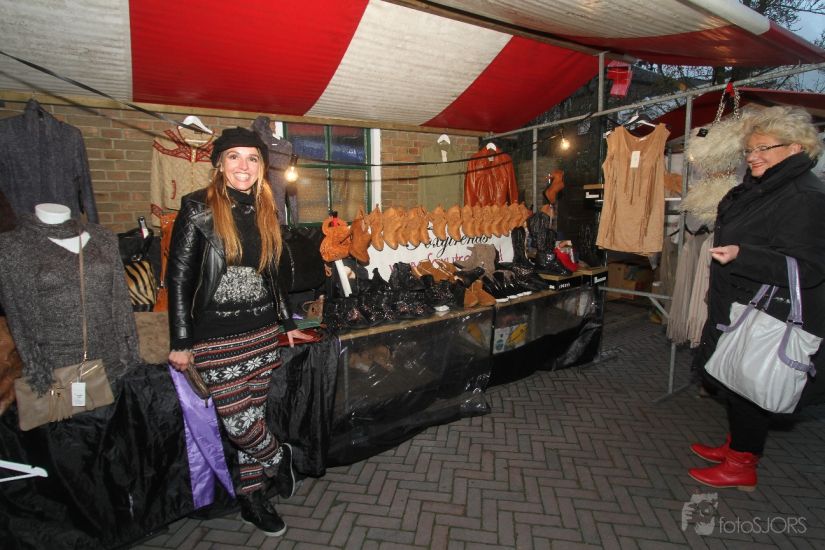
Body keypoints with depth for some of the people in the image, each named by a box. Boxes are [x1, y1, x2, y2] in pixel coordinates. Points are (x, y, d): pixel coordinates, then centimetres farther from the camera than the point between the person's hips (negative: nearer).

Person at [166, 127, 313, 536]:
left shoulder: (265, 213, 9)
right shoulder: (198, 209, -6)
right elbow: (179, 278, -6)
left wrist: (287, 322, 17)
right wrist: (181, 342, -8)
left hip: (262, 330, 5)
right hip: (217, 334, -4)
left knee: (254, 414, 11)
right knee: (238, 421, -5)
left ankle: (252, 499, 30)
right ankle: (279, 457, 27)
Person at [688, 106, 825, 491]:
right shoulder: (761, 188, 12)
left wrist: (741, 254, -37)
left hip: (766, 322, -10)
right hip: (738, 310, 10)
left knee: (750, 390, 2)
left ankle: (742, 467, 18)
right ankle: (736, 446, 36)